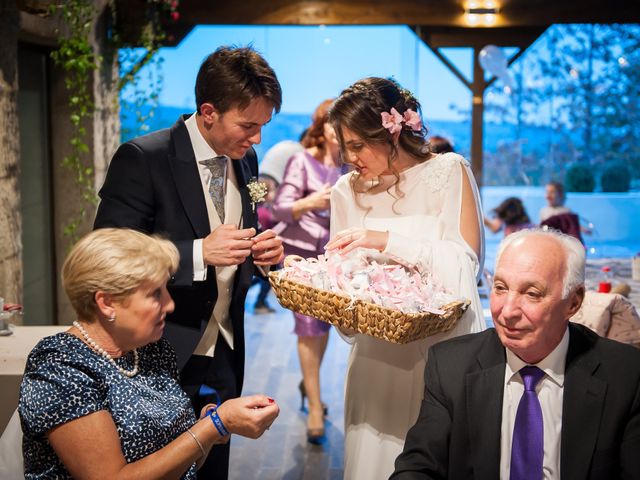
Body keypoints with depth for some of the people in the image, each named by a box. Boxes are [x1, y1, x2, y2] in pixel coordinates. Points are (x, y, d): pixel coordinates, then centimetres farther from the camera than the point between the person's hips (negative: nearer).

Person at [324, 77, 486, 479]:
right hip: (377, 352, 3)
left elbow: (466, 260, -11)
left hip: (445, 344, -3)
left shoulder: (449, 171, -2)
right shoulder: (348, 190, 9)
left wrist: (388, 242, -17)